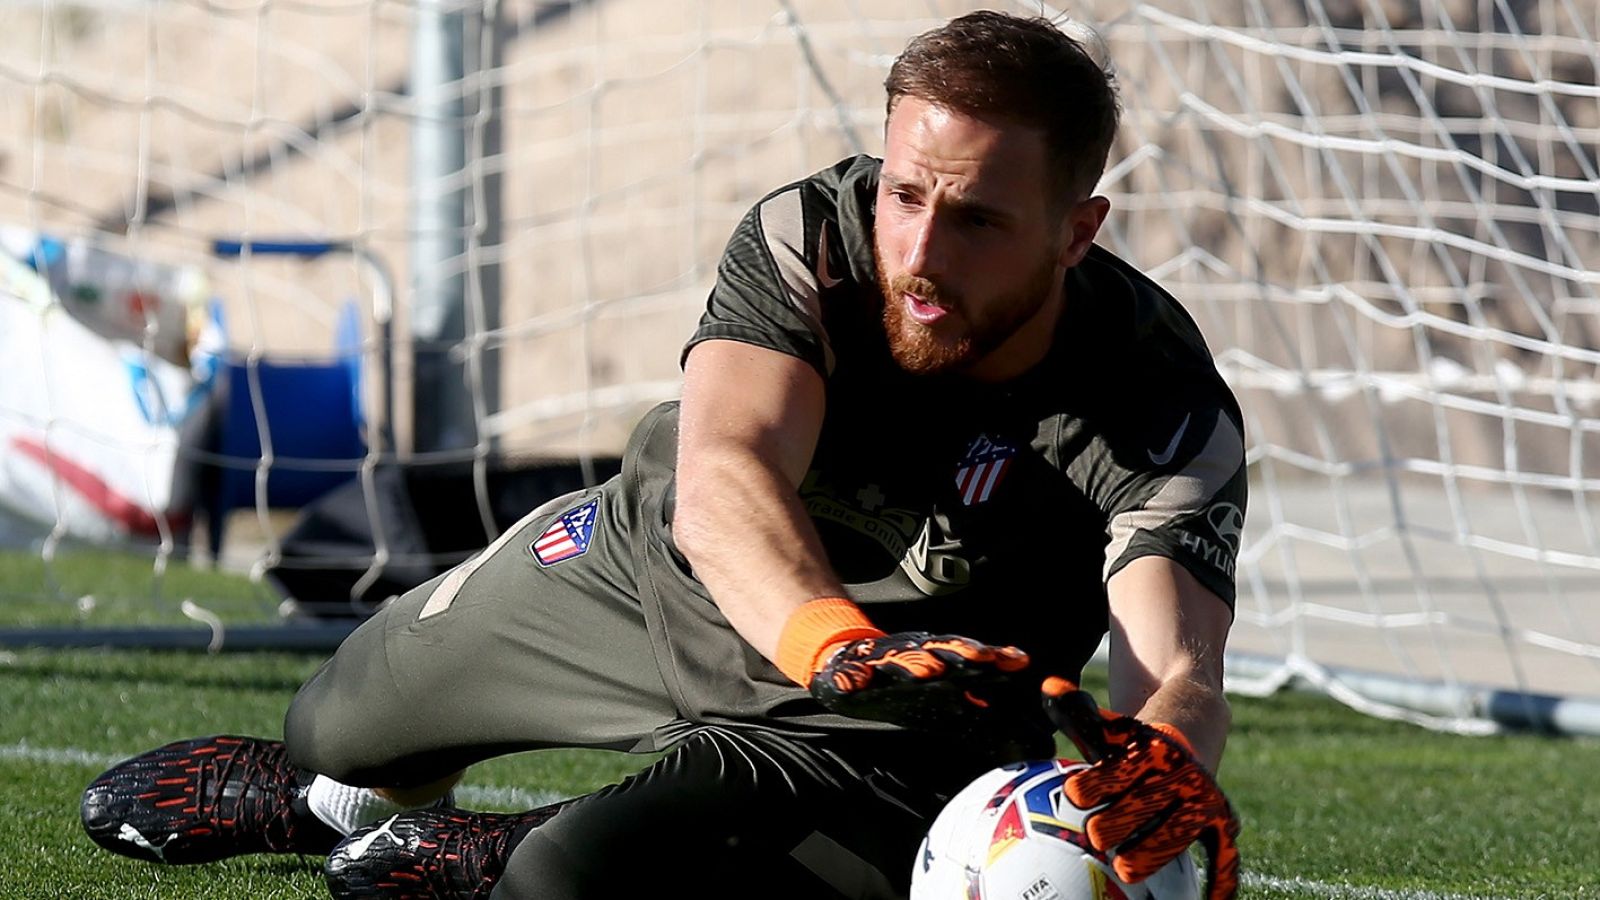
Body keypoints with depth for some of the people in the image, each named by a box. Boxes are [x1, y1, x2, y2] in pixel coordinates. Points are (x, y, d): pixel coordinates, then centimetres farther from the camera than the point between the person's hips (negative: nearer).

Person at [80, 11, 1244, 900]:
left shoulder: (1165, 411, -33)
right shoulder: (809, 239, -29)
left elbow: (1179, 674, -46)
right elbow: (722, 481, -45)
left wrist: (1166, 769, -72)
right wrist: (836, 639, -67)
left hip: (875, 735, -3)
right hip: (651, 564, 3)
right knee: (342, 727, 21)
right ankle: (333, 799, 61)